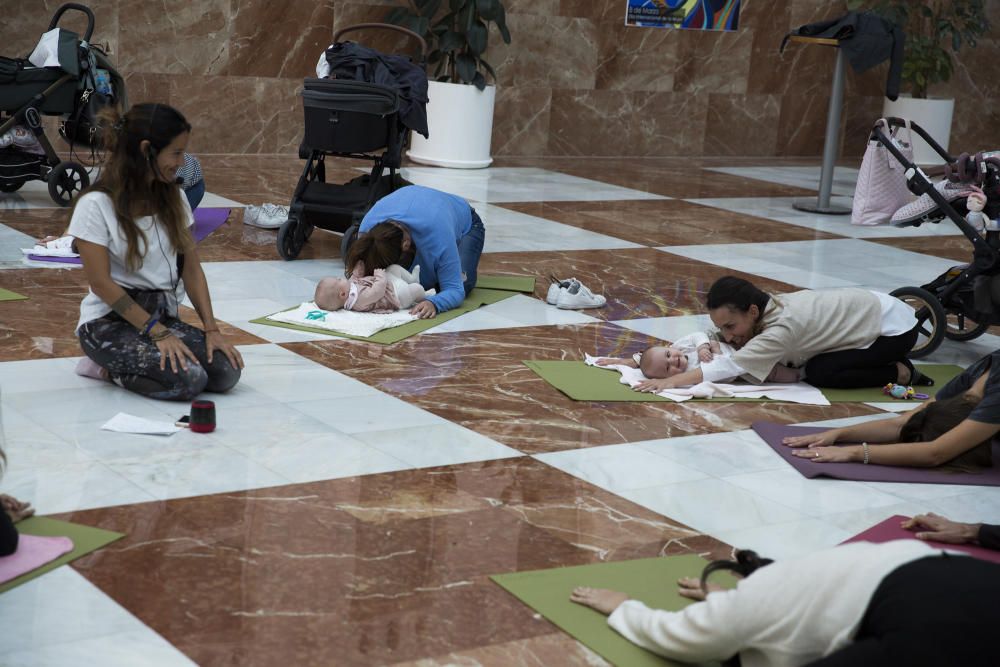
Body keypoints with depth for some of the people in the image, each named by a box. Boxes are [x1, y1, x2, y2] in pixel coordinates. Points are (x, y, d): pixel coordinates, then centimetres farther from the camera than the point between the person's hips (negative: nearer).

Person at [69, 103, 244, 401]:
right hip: (110, 321, -7)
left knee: (226, 371, -18)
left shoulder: (173, 198, 6)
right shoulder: (96, 205, -12)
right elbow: (101, 283, -14)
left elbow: (191, 269, 7)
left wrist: (212, 329, -5)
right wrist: (156, 332, -18)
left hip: (163, 314, 7)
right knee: (188, 379, -29)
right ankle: (107, 367, -2)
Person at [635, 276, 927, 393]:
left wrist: (672, 381, -47)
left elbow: (730, 366, -40)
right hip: (871, 308, 9)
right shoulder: (769, 307, -9)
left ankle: (900, 373, -4)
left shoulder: (782, 326, -33)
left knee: (820, 373, -19)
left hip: (896, 328, -9)